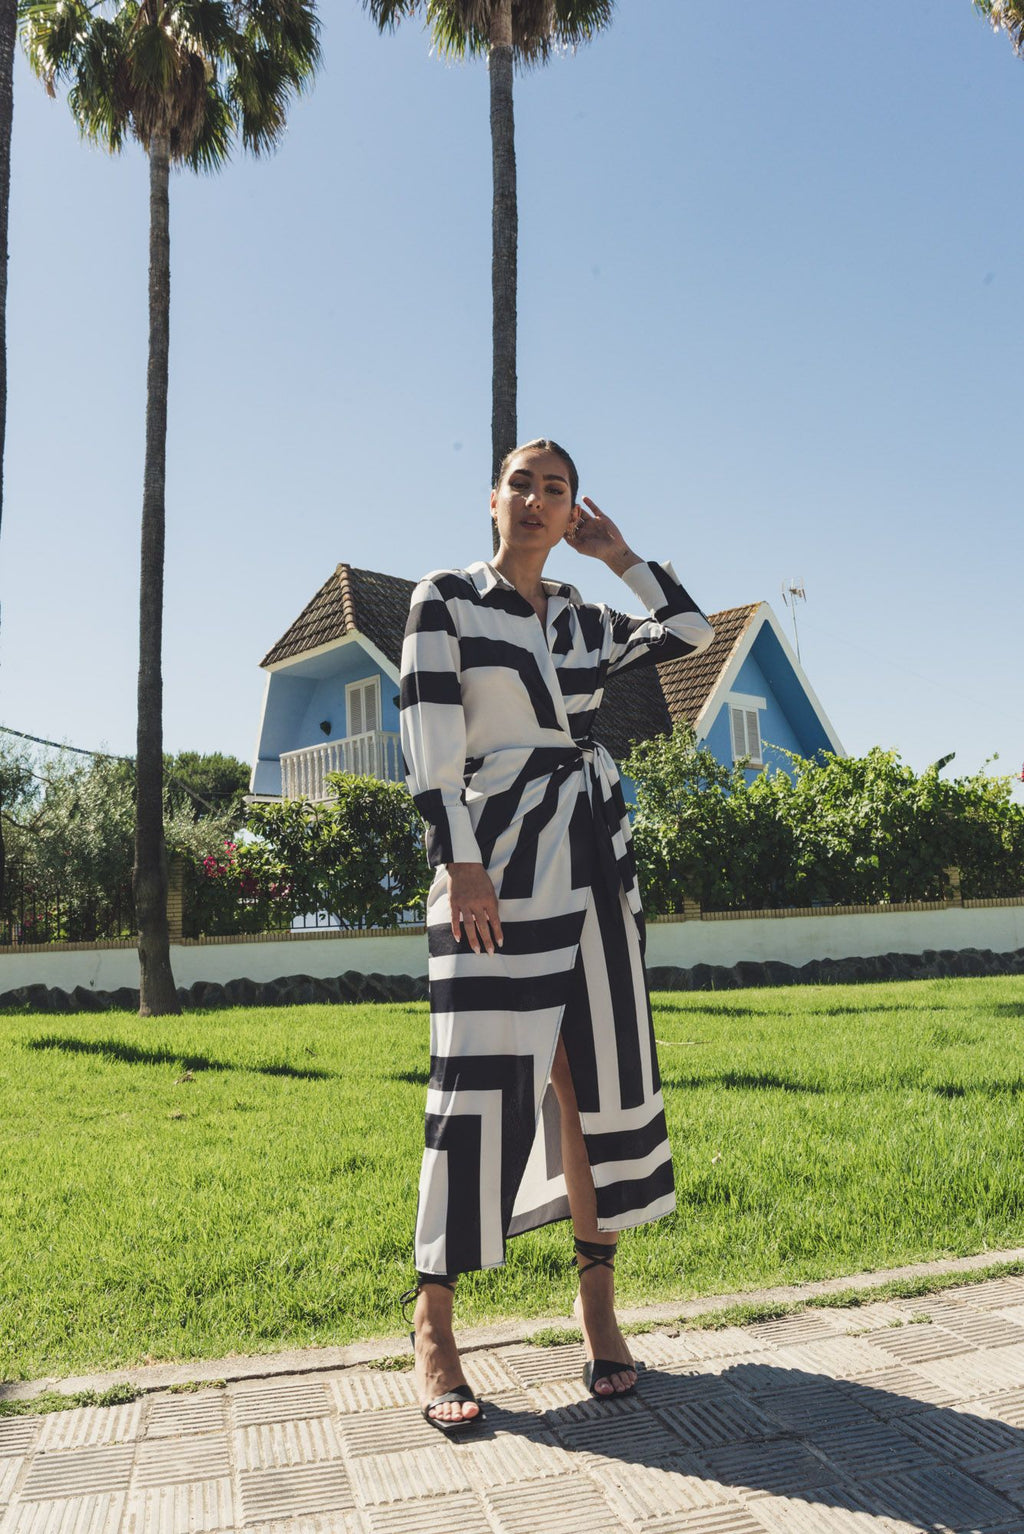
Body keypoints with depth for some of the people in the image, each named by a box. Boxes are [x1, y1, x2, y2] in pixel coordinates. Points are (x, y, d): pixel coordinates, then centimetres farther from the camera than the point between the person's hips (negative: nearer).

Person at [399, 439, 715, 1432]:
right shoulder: (445, 600, 2)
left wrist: (617, 552, 15)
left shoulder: (582, 620, 16)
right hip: (497, 859, -5)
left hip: (593, 857, 5)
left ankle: (597, 1300, 20)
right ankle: (431, 1321, 8)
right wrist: (460, 863, -16)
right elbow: (429, 742, -7)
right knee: (486, 1083, -7)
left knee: (598, 1074, 6)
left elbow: (688, 632, 18)